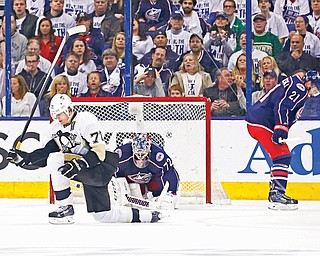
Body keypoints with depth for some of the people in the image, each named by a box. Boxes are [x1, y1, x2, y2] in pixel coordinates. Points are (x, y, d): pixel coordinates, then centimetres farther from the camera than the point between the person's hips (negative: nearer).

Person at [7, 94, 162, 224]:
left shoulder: (86, 119, -15)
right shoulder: (56, 127, 9)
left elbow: (99, 152, -21)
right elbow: (46, 153, 10)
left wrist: (78, 164, -34)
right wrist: (25, 159, -4)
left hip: (100, 168, -9)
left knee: (56, 159, -26)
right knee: (103, 216, 7)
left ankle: (66, 207, -19)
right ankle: (145, 216, 22)